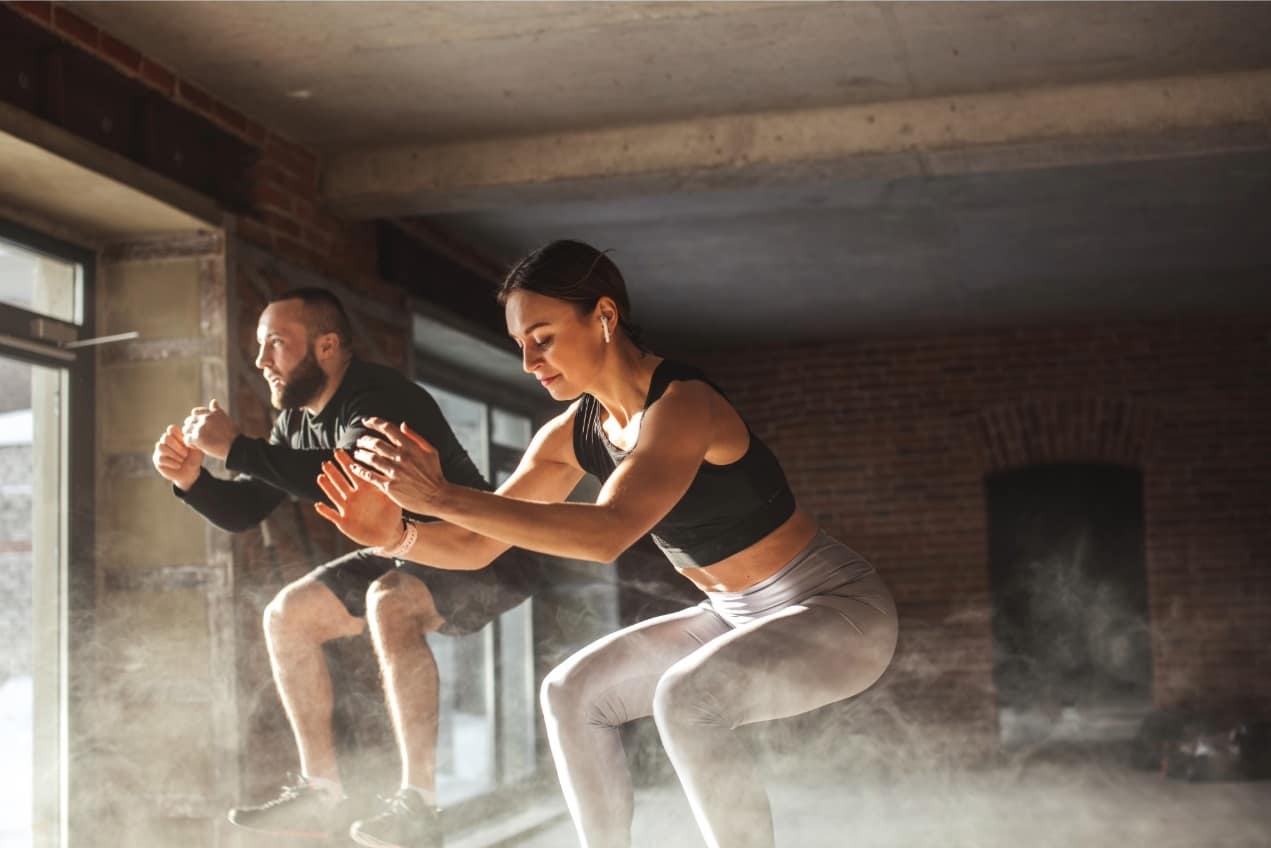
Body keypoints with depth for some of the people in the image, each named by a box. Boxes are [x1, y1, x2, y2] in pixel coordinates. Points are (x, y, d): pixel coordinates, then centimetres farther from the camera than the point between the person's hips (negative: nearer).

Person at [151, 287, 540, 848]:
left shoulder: (382, 400, -26)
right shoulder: (296, 422, 2)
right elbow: (242, 513, 6)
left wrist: (236, 448, -40)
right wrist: (192, 480, -15)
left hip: (483, 555, -10)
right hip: (405, 555, 10)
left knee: (389, 601, -36)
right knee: (287, 616, 2)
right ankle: (322, 793, 4)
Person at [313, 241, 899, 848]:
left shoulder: (681, 404, -27)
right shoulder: (570, 434, -2)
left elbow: (608, 533, -42)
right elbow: (477, 546, 0)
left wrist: (442, 495, -44)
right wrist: (398, 535, -21)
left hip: (838, 610, -8)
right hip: (739, 617, 8)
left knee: (686, 698, -32)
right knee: (572, 694, 0)